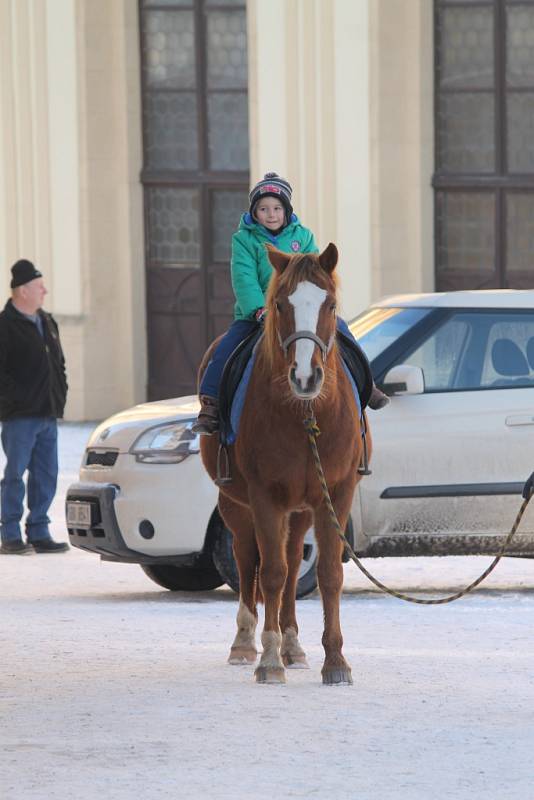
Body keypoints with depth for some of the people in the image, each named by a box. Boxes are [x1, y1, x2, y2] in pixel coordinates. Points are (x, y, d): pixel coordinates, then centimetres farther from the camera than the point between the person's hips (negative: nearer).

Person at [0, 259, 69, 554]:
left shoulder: (47, 323, 16)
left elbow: (58, 363, 24)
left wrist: (60, 395, 12)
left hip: (48, 414, 8)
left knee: (46, 475, 8)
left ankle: (39, 533, 13)